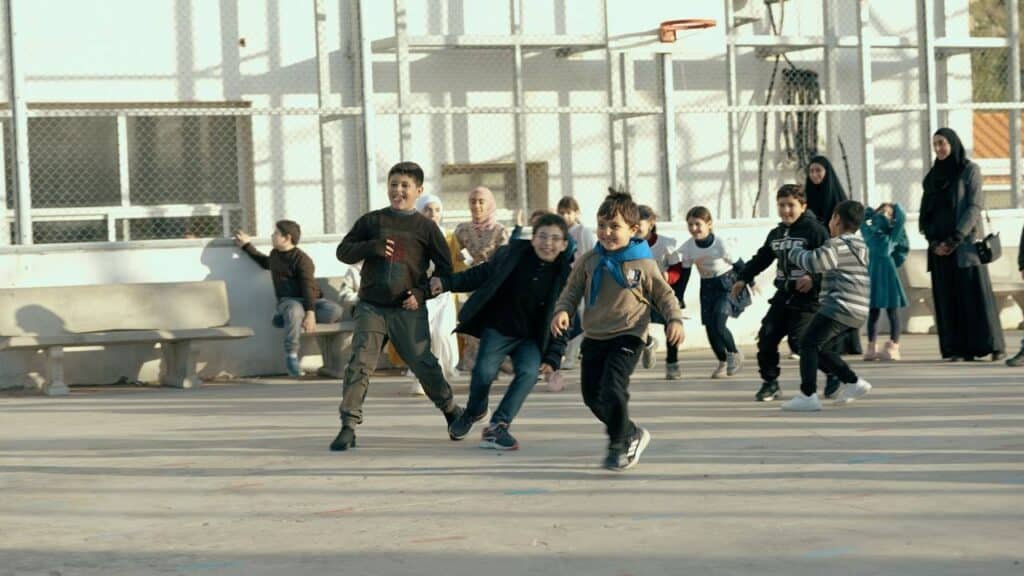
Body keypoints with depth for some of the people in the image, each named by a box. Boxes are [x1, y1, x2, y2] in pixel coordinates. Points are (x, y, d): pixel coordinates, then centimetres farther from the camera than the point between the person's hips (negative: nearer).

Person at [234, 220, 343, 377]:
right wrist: (247, 246, 43)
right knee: (295, 311, -39)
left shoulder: (302, 259, -9)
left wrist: (310, 313, -32)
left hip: (311, 300, -3)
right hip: (288, 301, 3)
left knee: (336, 311, -36)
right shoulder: (275, 254, 15)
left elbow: (308, 287, -19)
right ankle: (291, 356, -37)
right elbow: (265, 263, 42)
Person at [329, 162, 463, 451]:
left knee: (424, 365, 1)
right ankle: (348, 427, -11)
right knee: (359, 364, -11)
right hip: (371, 308, 1)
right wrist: (370, 247, -11)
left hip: (409, 311, -1)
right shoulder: (371, 221, 8)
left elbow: (445, 269, 6)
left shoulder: (426, 227, 3)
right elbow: (343, 251, 9)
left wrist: (423, 293, -9)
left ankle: (452, 411, 25)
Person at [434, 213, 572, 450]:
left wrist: (553, 357, -7)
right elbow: (481, 275, 3)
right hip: (497, 330, -1)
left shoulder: (564, 276, -6)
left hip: (531, 339, 1)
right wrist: (447, 283, -7)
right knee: (485, 371, -18)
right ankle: (473, 411, 15)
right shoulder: (511, 254, -7)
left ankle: (497, 426, -18)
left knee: (529, 372, -24)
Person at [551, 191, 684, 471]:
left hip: (627, 336, -5)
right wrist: (562, 310, -10)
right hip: (594, 337, 5)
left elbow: (664, 295, 3)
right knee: (592, 394, 9)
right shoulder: (589, 261, 2)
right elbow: (572, 290, 9)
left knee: (613, 389, -19)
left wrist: (675, 319, -12)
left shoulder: (642, 264, -6)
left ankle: (619, 445, 1)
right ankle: (632, 433, 30)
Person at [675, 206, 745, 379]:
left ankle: (734, 353, 9)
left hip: (726, 284, -5)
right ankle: (723, 362, 18)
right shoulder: (688, 247, -8)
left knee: (718, 324, -17)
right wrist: (678, 299, 0)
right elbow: (684, 275, 1)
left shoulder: (720, 244, -21)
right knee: (710, 327, 1)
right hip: (707, 287, 5)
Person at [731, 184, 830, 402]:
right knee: (767, 337, -1)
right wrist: (743, 279, 21)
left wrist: (814, 278, -24)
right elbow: (761, 259, 25)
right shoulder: (776, 234, 15)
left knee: (802, 340, -14)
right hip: (783, 295, 7)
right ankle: (770, 383, 12)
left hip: (807, 296, -7)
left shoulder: (815, 230, -9)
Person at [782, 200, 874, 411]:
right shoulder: (860, 246, 21)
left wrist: (795, 252, -3)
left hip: (839, 307, -10)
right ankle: (853, 382, 13)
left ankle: (808, 396, -16)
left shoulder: (837, 245, -9)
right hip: (857, 311, 10)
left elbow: (814, 261, -21)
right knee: (819, 347, 18)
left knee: (808, 343, -7)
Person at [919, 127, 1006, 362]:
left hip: (966, 243, -5)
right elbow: (925, 211, 12)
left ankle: (992, 345, -6)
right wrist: (933, 241, -5)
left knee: (976, 293, -9)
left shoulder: (969, 170, 0)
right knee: (948, 297, -2)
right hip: (941, 247, 5)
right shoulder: (933, 176, 14)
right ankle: (958, 349, -3)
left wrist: (954, 239, -15)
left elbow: (975, 206, -8)